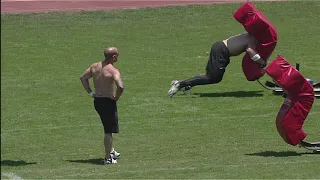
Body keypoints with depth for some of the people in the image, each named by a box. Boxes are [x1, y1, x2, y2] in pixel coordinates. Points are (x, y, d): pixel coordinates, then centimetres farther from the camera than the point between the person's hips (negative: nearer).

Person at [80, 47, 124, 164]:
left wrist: (90, 92, 14)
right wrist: (116, 97, -15)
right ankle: (108, 158, 6)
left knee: (108, 128, 26)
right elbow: (120, 86, -33)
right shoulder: (113, 71, -20)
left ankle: (111, 151, 35)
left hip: (97, 101, 8)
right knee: (109, 131, 2)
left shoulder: (94, 67, 3)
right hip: (108, 102, -8)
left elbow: (83, 78, 14)